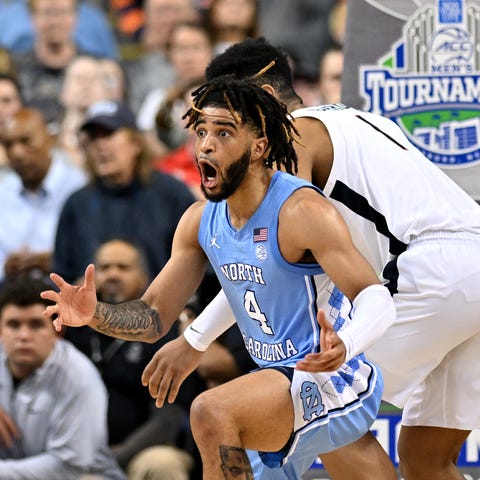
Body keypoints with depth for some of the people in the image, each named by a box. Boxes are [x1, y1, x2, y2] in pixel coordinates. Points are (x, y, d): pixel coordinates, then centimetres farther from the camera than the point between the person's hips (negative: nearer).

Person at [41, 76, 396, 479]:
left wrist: (344, 345, -48)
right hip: (280, 383, 9)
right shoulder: (201, 221, 4)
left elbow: (376, 299, -26)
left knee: (212, 412, -32)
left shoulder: (300, 211, -20)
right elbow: (155, 317, 8)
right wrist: (95, 314, -13)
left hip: (337, 384, -9)